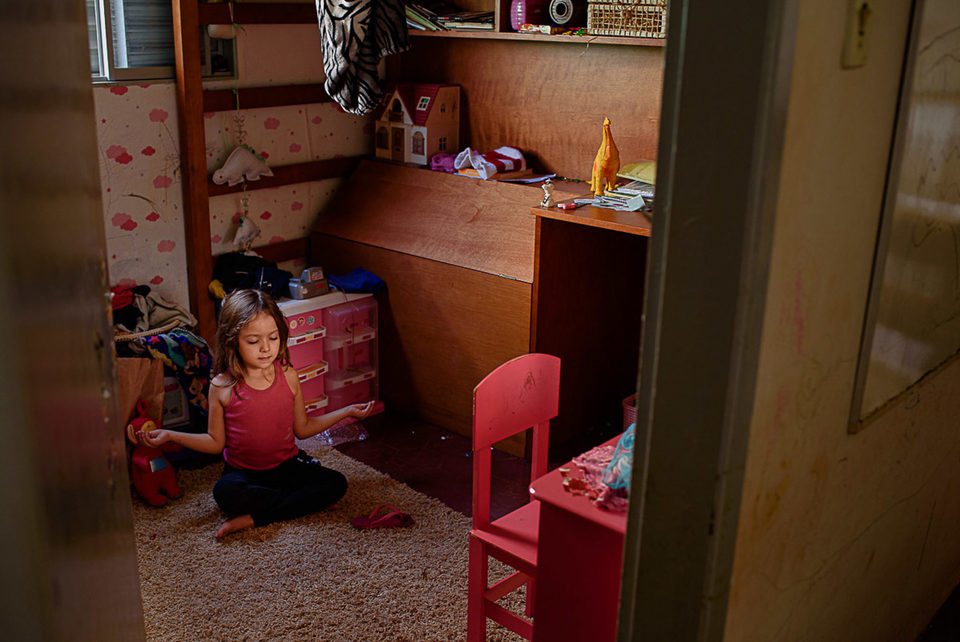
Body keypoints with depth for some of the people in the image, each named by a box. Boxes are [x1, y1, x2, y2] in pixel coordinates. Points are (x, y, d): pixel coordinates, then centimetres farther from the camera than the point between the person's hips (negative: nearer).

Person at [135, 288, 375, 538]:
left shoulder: (288, 376, -3)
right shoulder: (223, 387, -9)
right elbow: (216, 442, 1)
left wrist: (346, 412, 5)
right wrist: (169, 435, -8)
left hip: (287, 465, 2)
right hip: (244, 473, -2)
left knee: (336, 483, -21)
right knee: (224, 492, -35)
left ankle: (252, 517, -22)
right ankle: (301, 501, -18)